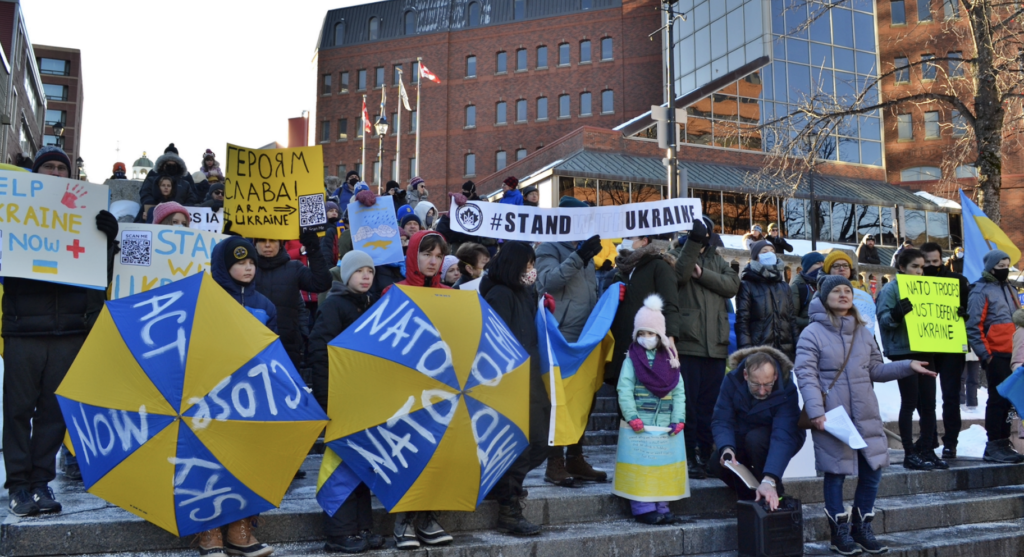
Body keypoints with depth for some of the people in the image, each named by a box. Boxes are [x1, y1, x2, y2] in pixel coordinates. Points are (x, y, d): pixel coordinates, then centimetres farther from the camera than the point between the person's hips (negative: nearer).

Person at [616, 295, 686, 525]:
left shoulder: (669, 360, 9)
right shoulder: (632, 359, -2)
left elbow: (679, 392, 5)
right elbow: (624, 390, -10)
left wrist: (678, 419, -5)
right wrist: (632, 417, -18)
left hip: (665, 425, 4)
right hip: (641, 425, -4)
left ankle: (661, 507, 18)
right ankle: (643, 508, 6)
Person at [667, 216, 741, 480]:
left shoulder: (717, 261, 21)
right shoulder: (677, 255, 10)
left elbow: (733, 284, 1)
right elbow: (679, 273, -15)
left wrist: (702, 274, -10)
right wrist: (693, 241, -17)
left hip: (715, 344, 4)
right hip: (687, 342, -4)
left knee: (710, 404, 7)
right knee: (687, 402, -4)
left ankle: (705, 456, 15)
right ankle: (688, 457, 3)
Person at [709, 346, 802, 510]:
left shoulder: (786, 389, -31)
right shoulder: (732, 380, -21)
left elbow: (783, 436, -42)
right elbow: (721, 421, -22)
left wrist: (769, 480, -54)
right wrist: (726, 448, -44)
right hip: (743, 437, 3)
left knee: (755, 439, -35)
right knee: (717, 464, -24)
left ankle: (774, 497, -13)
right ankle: (751, 500, 4)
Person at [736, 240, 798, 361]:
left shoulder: (784, 286, 21)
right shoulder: (747, 286, 5)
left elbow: (792, 319, 18)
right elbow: (742, 321, -3)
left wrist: (797, 349, 9)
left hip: (785, 351, 5)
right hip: (758, 352, -4)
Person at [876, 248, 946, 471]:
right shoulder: (891, 289, -4)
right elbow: (883, 319, -13)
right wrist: (897, 313, -32)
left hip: (925, 351, 7)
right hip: (904, 352, -7)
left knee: (928, 403, 7)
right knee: (909, 403, -3)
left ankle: (927, 451, 15)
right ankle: (910, 454, 3)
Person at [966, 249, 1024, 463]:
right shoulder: (981, 291, -5)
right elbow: (973, 326, -10)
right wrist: (984, 354, -15)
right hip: (996, 355, -7)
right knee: (998, 399, -7)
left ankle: (1003, 443, 17)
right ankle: (994, 446, -2)